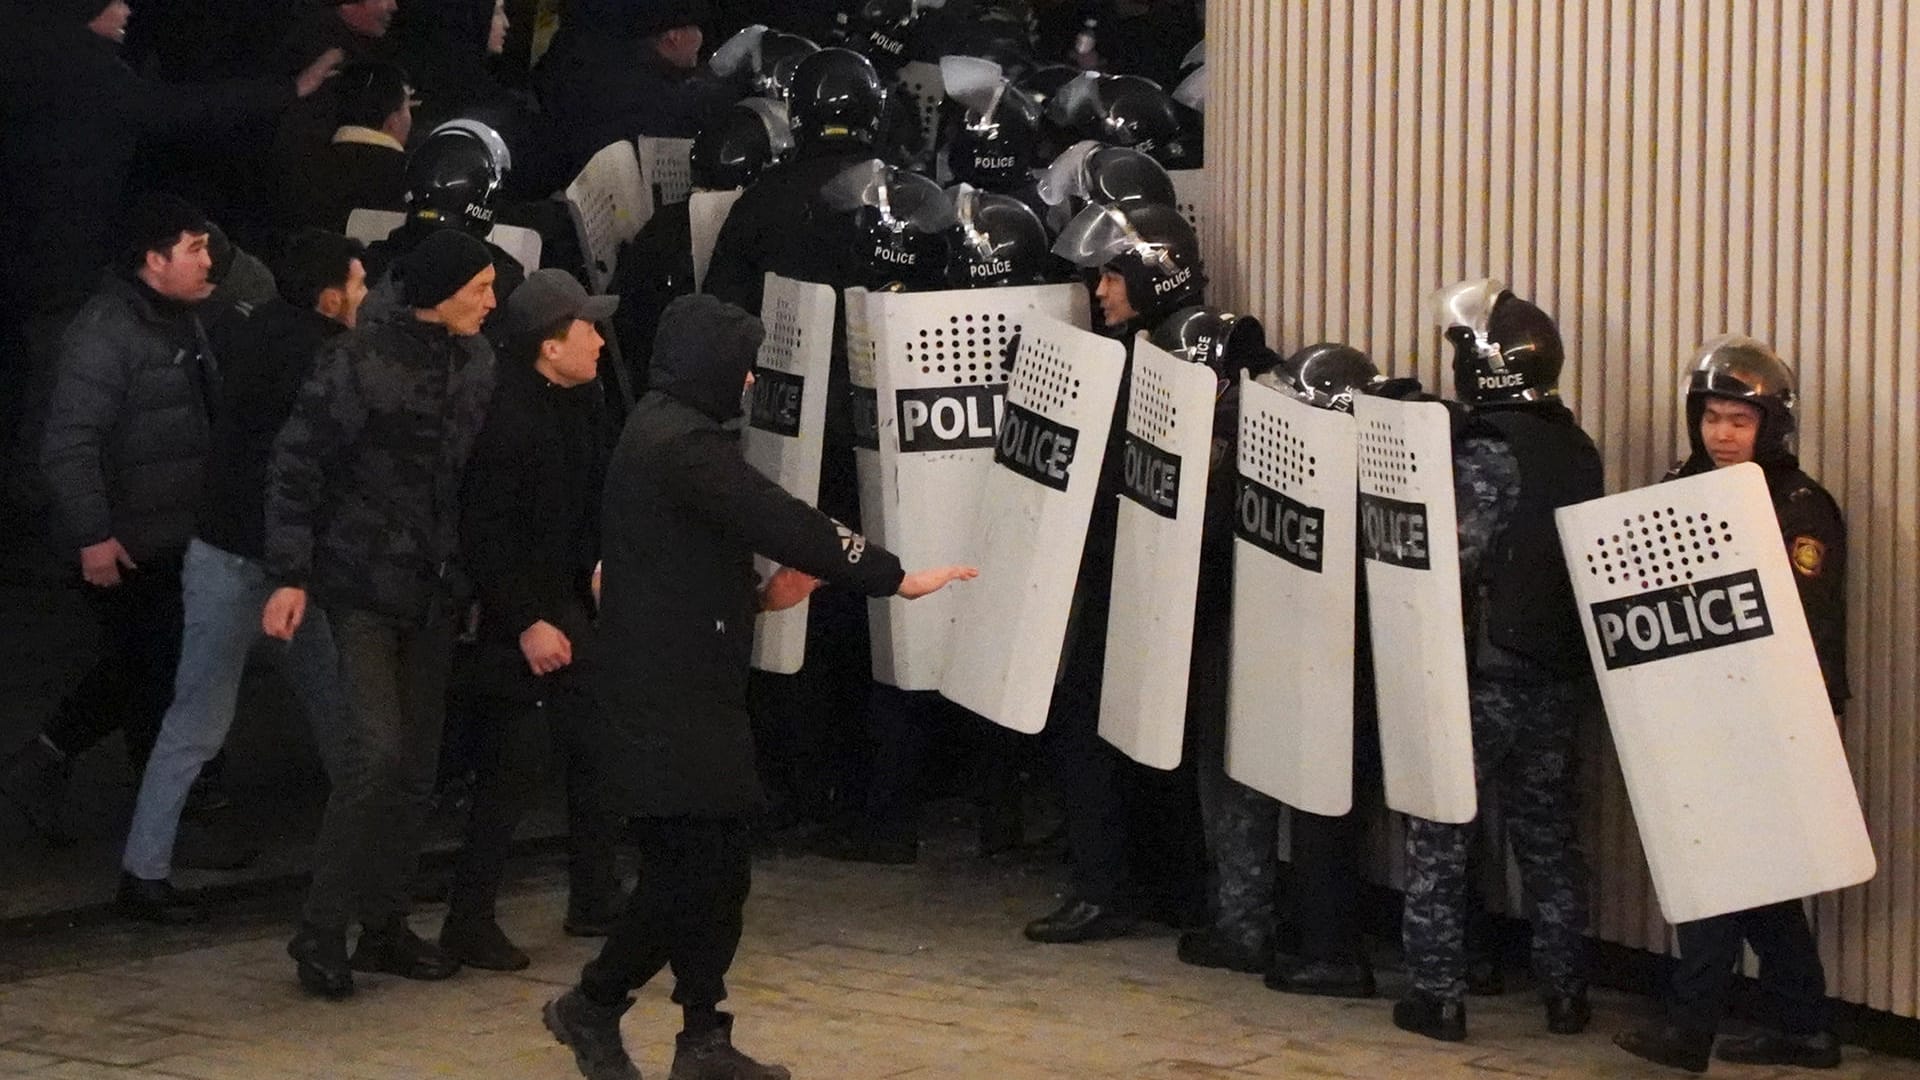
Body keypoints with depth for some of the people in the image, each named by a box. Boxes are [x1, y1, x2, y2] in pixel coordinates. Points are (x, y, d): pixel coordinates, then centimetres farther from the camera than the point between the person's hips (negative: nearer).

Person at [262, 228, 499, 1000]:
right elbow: (296, 465, -11)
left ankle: (384, 924, 19)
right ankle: (322, 928, -4)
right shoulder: (359, 361, -14)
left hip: (434, 589, 6)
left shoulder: (478, 363, 3)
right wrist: (291, 576, -13)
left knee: (417, 760, 8)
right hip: (363, 584, -6)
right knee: (377, 748, -14)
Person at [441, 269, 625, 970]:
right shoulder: (507, 417, -22)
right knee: (513, 769, -7)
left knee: (595, 749, 13)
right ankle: (468, 925, 1)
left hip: (565, 603, 9)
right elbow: (484, 535, -23)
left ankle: (596, 900, 25)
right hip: (510, 617, -9)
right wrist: (526, 623, -22)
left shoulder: (582, 403, 5)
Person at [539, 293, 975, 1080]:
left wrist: (760, 596, 11)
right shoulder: (682, 443, -17)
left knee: (715, 867, 9)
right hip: (672, 696, -10)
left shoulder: (664, 431, 16)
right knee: (694, 869, -6)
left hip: (686, 686, 10)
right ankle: (593, 1005, 6)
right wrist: (895, 577, -15)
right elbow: (783, 522, -20)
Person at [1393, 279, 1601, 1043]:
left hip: (1485, 673, -7)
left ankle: (1437, 996, 4)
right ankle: (1566, 994, 19)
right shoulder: (1577, 451, 7)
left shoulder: (1486, 451, -16)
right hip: (1561, 677, 7)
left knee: (1439, 836, 4)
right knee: (1549, 836, 15)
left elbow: (1457, 561, -21)